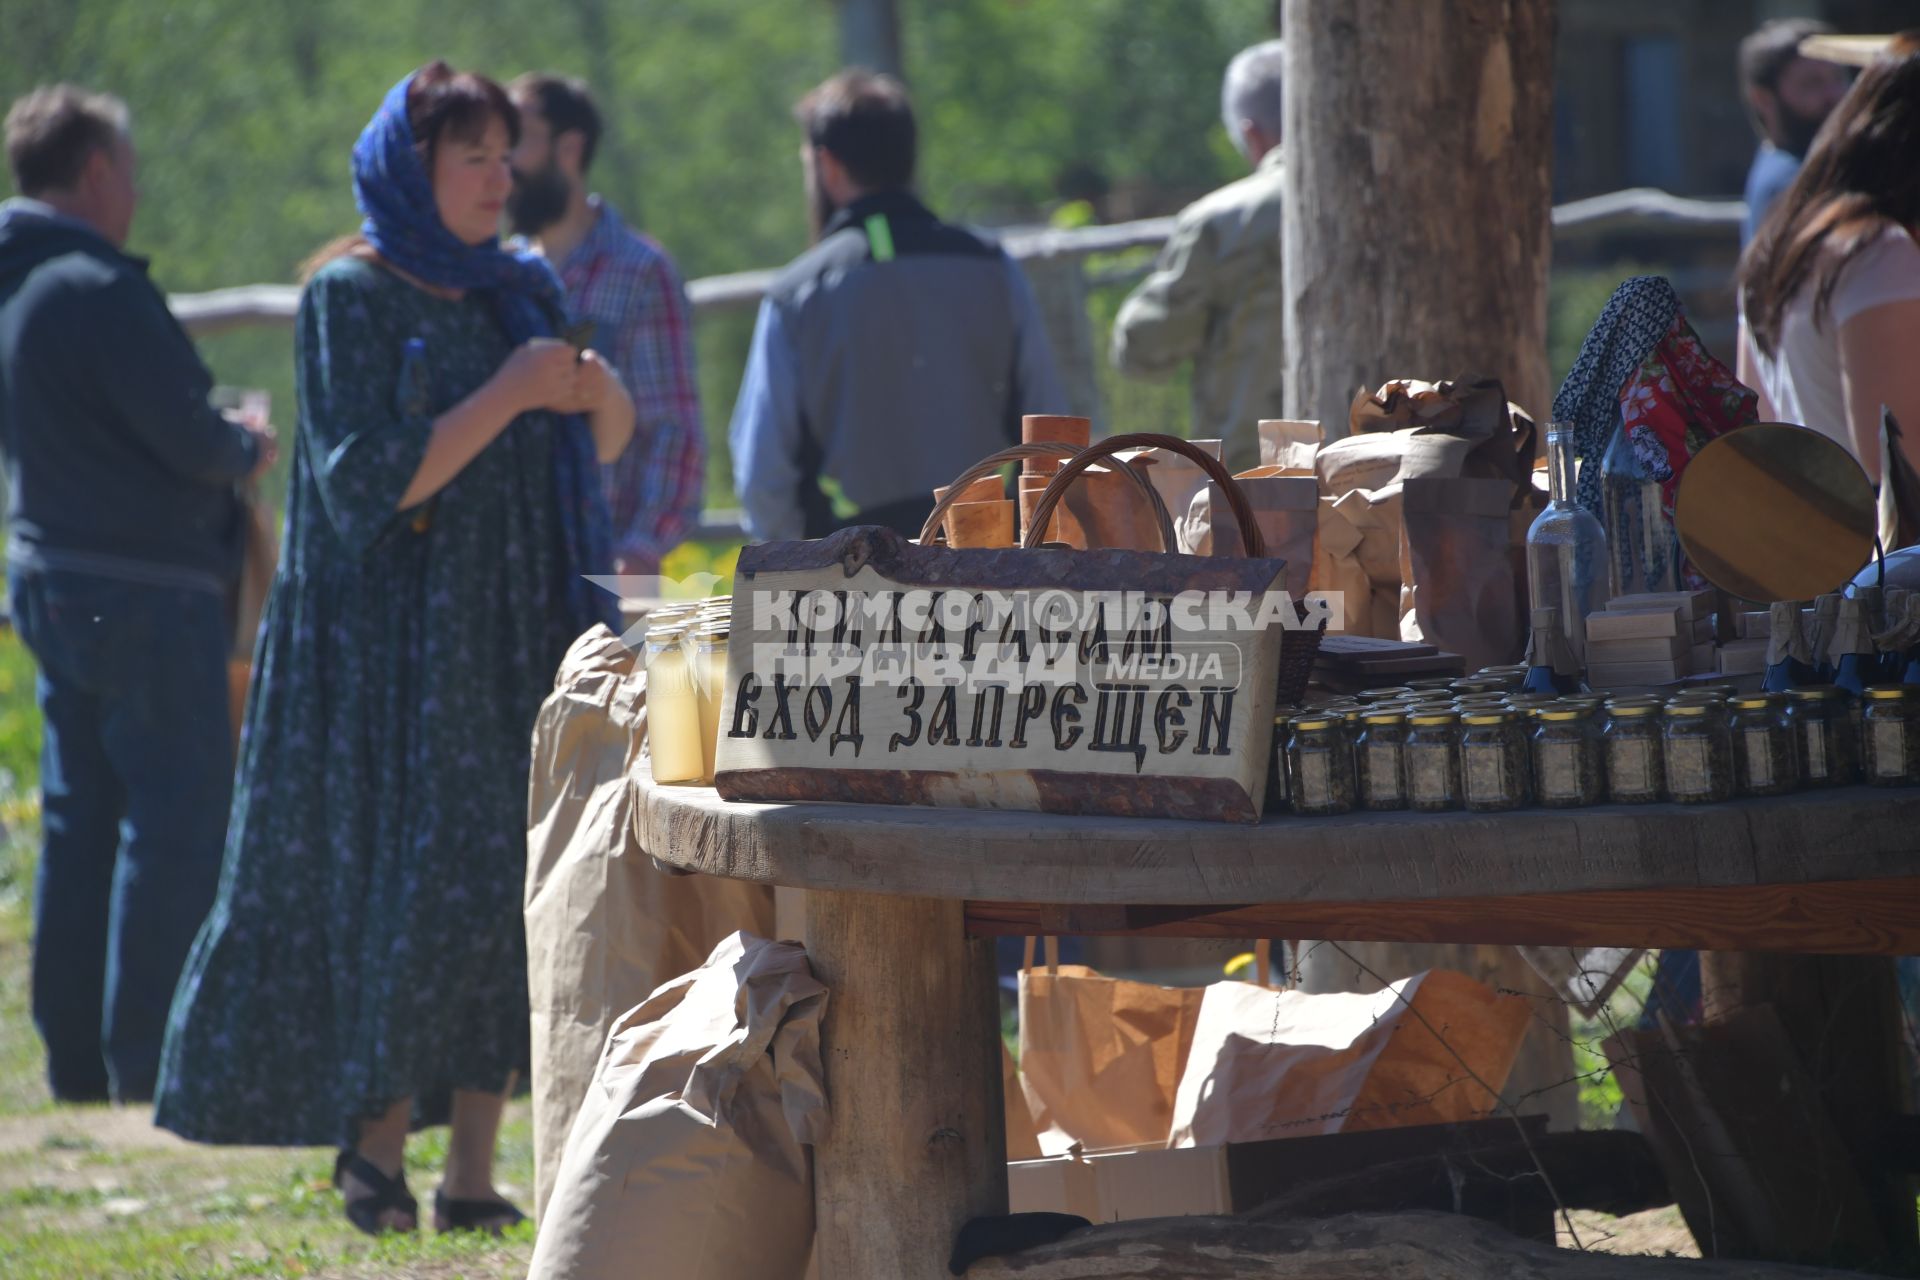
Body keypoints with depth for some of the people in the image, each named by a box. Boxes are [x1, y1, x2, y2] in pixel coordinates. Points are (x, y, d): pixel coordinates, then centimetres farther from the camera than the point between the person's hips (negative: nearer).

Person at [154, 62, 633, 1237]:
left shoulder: (520, 292, 11)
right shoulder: (350, 298, -6)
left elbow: (593, 453, 14)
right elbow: (366, 482, -15)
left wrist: (597, 399, -8)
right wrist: (505, 398, -17)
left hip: (516, 639, 6)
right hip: (395, 644, -6)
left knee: (509, 893, 0)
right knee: (416, 889, -10)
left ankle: (474, 1170, 3)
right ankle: (377, 1143, 2)